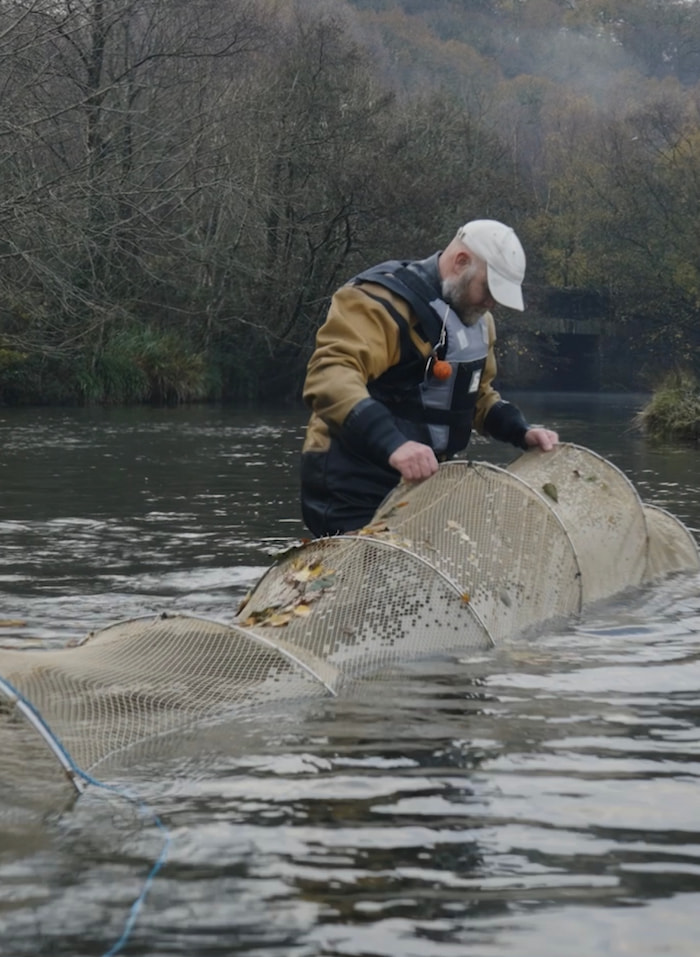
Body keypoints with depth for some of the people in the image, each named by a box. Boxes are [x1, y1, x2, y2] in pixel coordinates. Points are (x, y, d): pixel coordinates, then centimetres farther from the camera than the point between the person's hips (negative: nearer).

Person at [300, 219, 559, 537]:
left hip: (420, 480, 9)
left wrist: (521, 431, 9)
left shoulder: (476, 320, 13)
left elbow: (477, 395, 28)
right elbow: (329, 377, -33)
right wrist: (392, 444, -46)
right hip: (355, 489, -9)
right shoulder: (382, 300, -18)